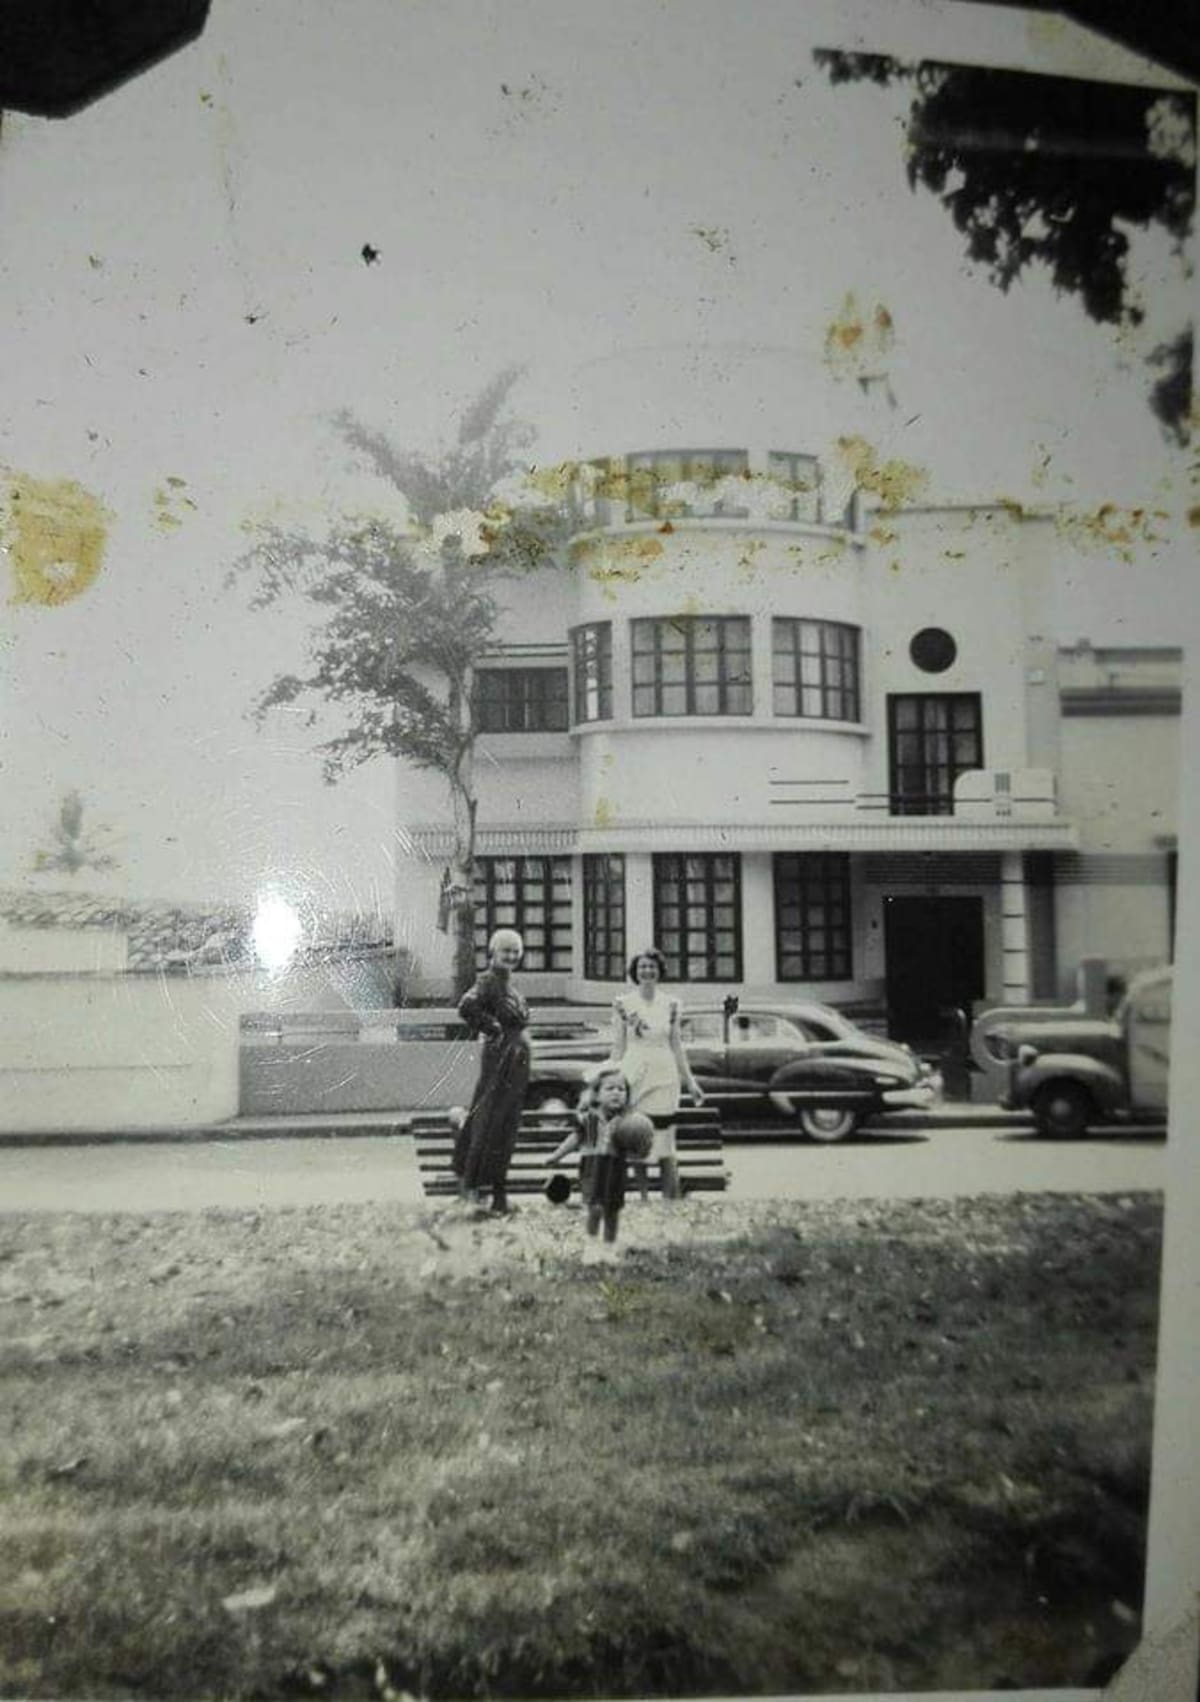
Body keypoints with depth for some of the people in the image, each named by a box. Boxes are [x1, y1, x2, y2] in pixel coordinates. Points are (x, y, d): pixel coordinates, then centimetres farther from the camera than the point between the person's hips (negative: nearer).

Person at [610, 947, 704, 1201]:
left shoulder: (671, 1003, 6)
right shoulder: (623, 1003, 2)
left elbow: (676, 1044, 11)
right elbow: (618, 1046, 4)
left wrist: (689, 1081, 10)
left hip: (664, 1077, 1)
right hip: (633, 1075, -1)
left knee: (665, 1144, -2)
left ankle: (672, 1200, 4)